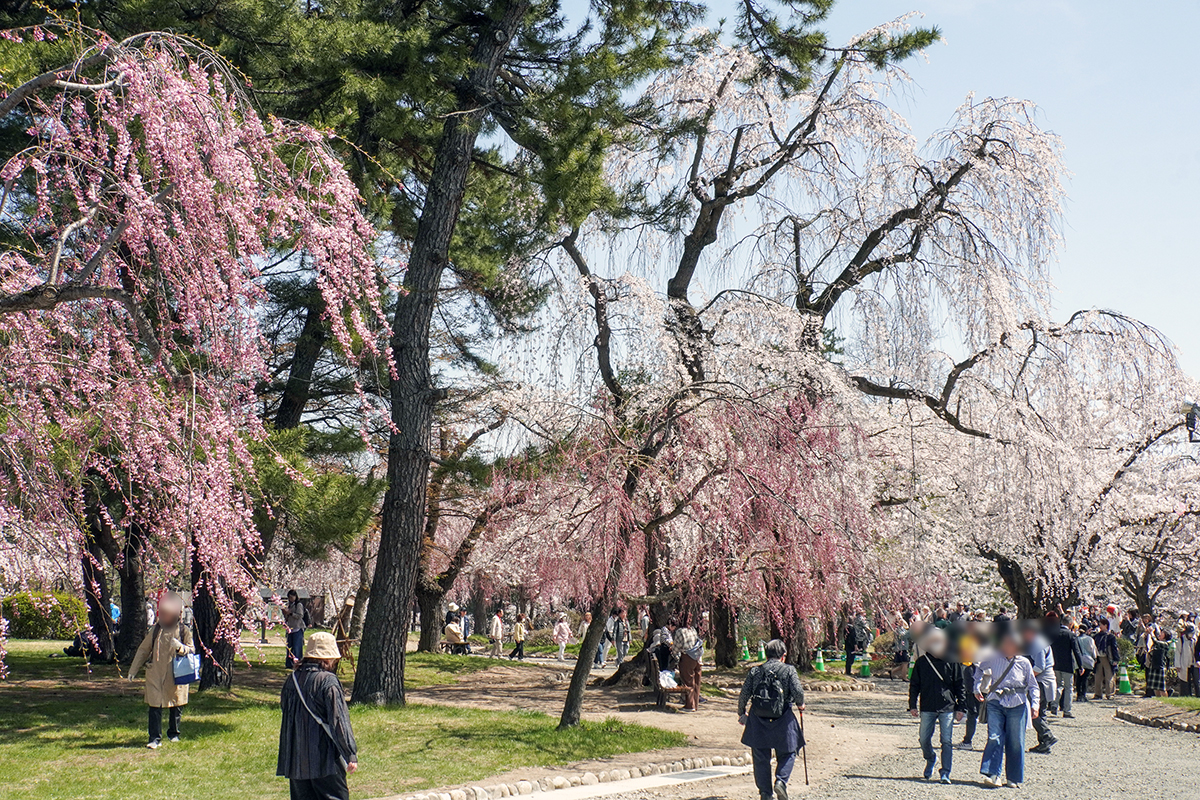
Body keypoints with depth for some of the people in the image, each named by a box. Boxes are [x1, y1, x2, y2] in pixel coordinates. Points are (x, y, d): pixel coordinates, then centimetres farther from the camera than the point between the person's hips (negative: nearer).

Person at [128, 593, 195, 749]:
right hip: (155, 674, 0)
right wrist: (133, 670, 13)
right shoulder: (156, 629, 4)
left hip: (177, 675, 0)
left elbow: (192, 651, -1)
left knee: (176, 707, 10)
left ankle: (173, 734, 29)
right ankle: (155, 739, -1)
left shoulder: (184, 631, 1)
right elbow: (143, 649, 12)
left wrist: (180, 647, -23)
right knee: (155, 706, -5)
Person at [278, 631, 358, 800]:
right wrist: (351, 754, -11)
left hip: (296, 761, 7)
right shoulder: (328, 682, -14)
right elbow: (339, 721, -15)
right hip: (325, 760, -7)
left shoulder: (291, 680, 7)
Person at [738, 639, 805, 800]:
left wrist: (741, 712, 21)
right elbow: (798, 692, -11)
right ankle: (781, 780, -9)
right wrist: (800, 705, 10)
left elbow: (743, 695, 5)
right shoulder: (789, 670, -3)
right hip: (782, 719, -2)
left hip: (758, 719, 2)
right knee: (787, 753, 13)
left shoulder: (755, 671, 5)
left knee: (761, 757, 10)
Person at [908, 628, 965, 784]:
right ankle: (930, 761, 34)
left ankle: (945, 773, 1)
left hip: (947, 708, -1)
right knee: (924, 739, 6)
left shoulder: (952, 662, 1)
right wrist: (912, 705, 3)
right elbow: (914, 685, 9)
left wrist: (961, 707, 0)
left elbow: (960, 686, 5)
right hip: (927, 708, 2)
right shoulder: (922, 662, 4)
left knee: (947, 741, -5)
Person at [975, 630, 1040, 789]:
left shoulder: (1024, 663, -3)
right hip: (996, 703, 0)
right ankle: (992, 774, -8)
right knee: (994, 738, -10)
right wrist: (977, 688, 11)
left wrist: (1035, 704, -4)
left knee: (1016, 742, 4)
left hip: (1017, 705, 0)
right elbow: (980, 670, 18)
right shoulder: (993, 658, -2)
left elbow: (1033, 685, 7)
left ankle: (1014, 778, 16)